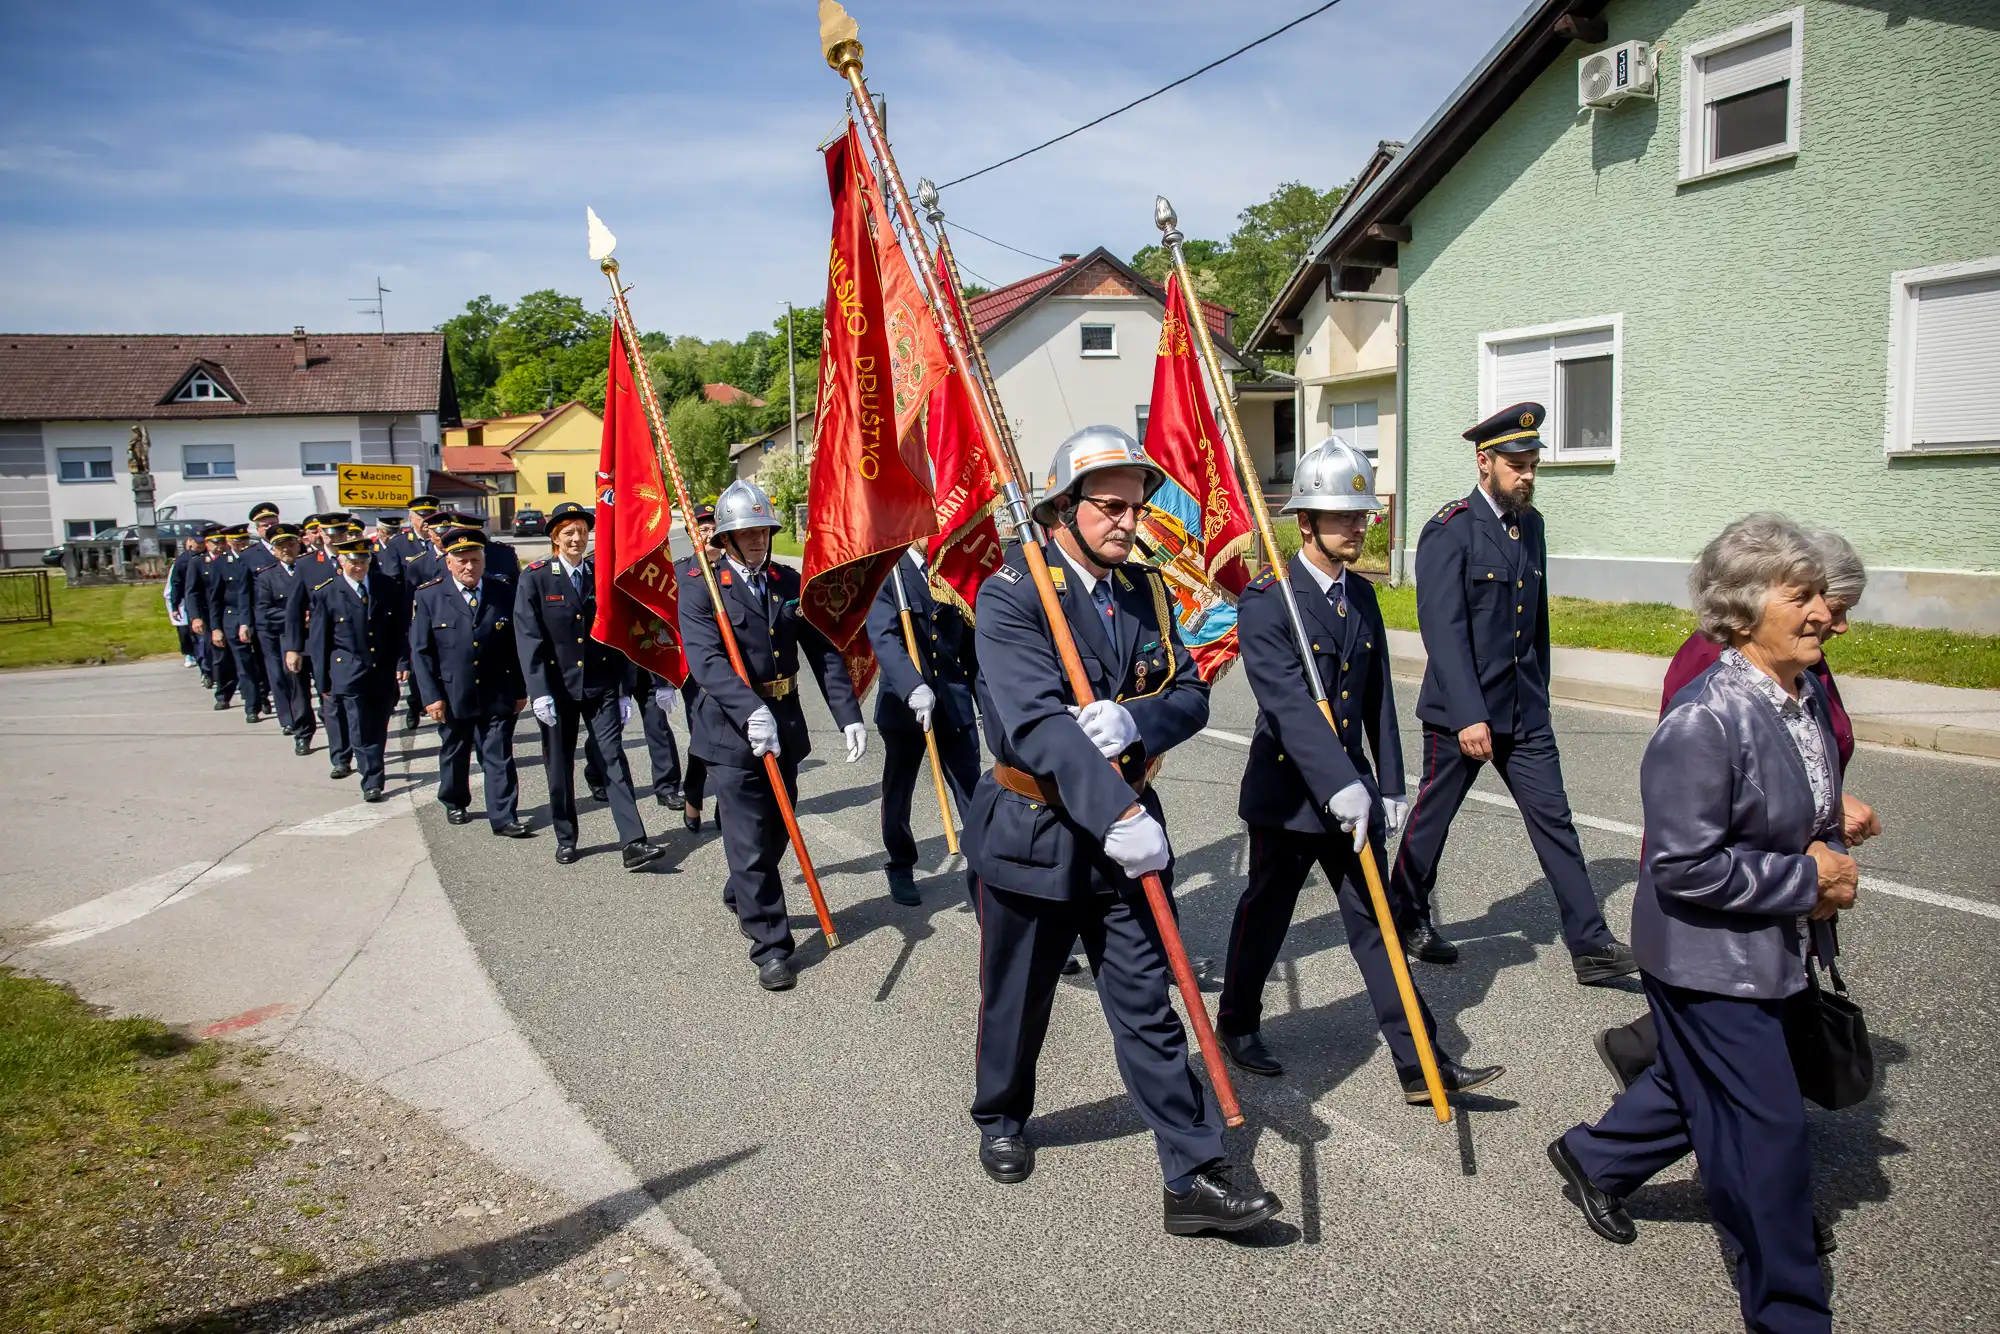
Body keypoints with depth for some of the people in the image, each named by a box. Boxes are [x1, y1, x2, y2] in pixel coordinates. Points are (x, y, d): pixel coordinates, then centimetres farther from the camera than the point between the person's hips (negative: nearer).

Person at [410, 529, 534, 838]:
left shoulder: (503, 592, 1)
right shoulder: (430, 596, -2)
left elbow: (516, 645, 4)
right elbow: (420, 651, -2)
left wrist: (520, 689, 3)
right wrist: (430, 696, -7)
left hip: (497, 696, 0)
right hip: (452, 697, 1)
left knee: (499, 758, -1)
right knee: (454, 755, 17)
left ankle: (504, 818, 3)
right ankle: (455, 804, 39)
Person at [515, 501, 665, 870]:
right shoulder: (535, 578, -2)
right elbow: (529, 639, -8)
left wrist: (625, 690, 3)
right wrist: (539, 692, -16)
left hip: (601, 687, 1)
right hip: (557, 688, -1)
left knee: (613, 761, -5)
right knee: (559, 767, 10)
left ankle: (634, 844, -10)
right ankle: (565, 838, 26)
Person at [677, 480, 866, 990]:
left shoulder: (789, 581, 8)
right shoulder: (699, 587, -7)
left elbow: (824, 652, 5)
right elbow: (706, 659, -21)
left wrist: (849, 715, -6)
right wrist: (751, 711, -36)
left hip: (785, 727, 6)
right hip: (731, 732, -5)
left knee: (775, 833, 19)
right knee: (750, 843, -3)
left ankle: (740, 898, 46)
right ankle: (770, 946, 9)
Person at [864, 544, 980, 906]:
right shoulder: (888, 574, -8)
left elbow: (969, 642, 12)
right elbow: (883, 636, -22)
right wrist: (913, 687, -36)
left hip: (954, 703, 2)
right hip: (903, 705, -2)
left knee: (973, 793, -5)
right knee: (898, 795, 14)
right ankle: (901, 868, 33)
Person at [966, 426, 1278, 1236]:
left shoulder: (1147, 591, 5)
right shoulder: (1011, 596, -16)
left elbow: (1190, 694, 1)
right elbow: (1037, 721, -27)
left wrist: (1135, 723, -23)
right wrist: (1117, 813, -34)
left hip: (1127, 823, 4)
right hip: (1033, 831, -4)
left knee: (1148, 1008, 6)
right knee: (1017, 1001, 16)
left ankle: (1194, 1178, 12)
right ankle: (1001, 1120, 43)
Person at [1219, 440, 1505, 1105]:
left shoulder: (1361, 594, 7)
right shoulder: (1265, 602, -16)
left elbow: (1378, 698, 10)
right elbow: (1289, 705, -26)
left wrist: (1389, 786, 9)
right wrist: (1338, 785, -32)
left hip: (1351, 786, 6)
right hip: (1287, 792, -6)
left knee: (1375, 922, 8)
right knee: (1266, 913, 12)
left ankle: (1421, 1065, 11)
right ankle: (1237, 1022, 34)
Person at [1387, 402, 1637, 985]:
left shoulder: (1531, 524, 9)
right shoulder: (1450, 530, -14)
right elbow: (1443, 630, -21)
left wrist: (1539, 693, 19)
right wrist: (1468, 715, -26)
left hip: (1524, 711, 6)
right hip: (1460, 710, -6)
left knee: (1554, 819, 5)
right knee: (1432, 817, 9)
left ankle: (1591, 945, 9)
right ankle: (1406, 920, 28)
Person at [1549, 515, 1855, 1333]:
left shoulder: (1807, 695, 3)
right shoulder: (1704, 721, -26)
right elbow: (1685, 866, -26)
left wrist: (1829, 860, -3)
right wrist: (1805, 881, -19)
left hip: (1775, 951, 9)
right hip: (1707, 960, -9)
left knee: (1702, 1085, 25)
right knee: (1765, 1130, 3)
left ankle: (1593, 1159, 48)